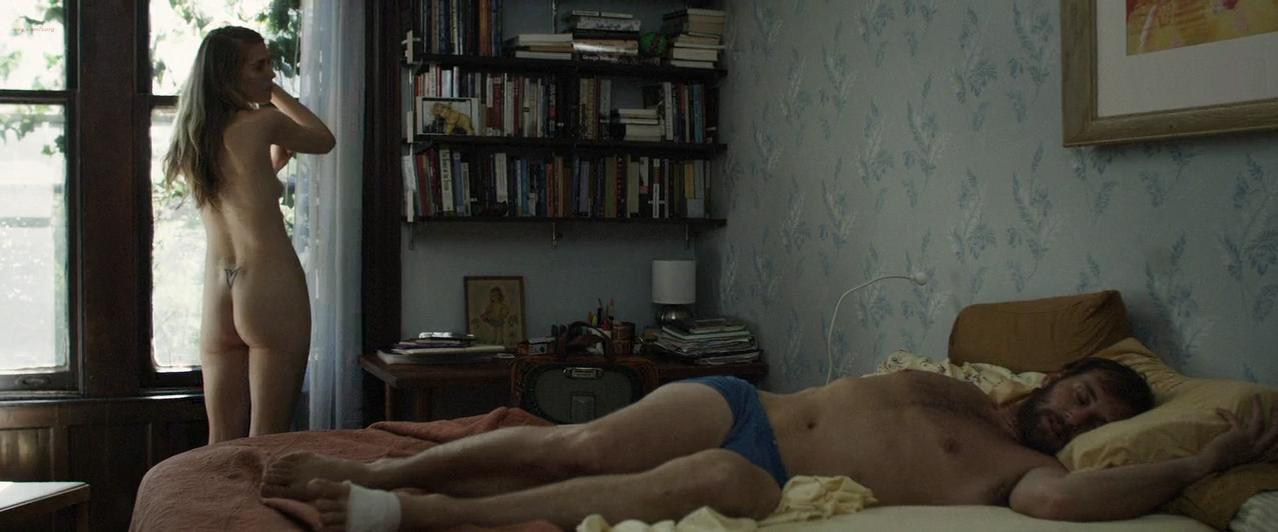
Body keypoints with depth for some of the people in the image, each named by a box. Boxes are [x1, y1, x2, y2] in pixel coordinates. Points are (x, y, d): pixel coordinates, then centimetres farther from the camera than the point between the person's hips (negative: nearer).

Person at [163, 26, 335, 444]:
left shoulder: (191, 134, 11)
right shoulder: (263, 122, -8)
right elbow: (324, 140, 11)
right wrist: (274, 94, 16)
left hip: (216, 294, 7)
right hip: (270, 285, -7)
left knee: (222, 442, 11)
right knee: (266, 439, -1)